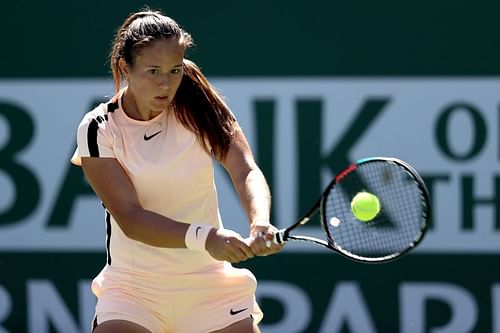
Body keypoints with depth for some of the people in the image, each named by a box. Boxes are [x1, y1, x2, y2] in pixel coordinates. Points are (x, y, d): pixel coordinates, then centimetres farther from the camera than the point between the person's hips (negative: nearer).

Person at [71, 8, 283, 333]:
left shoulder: (200, 106, -4)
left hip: (209, 283, 2)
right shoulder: (98, 130, -9)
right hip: (133, 285, -2)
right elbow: (130, 217, -18)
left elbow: (247, 173, -16)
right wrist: (205, 237, -34)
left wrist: (260, 224, -38)